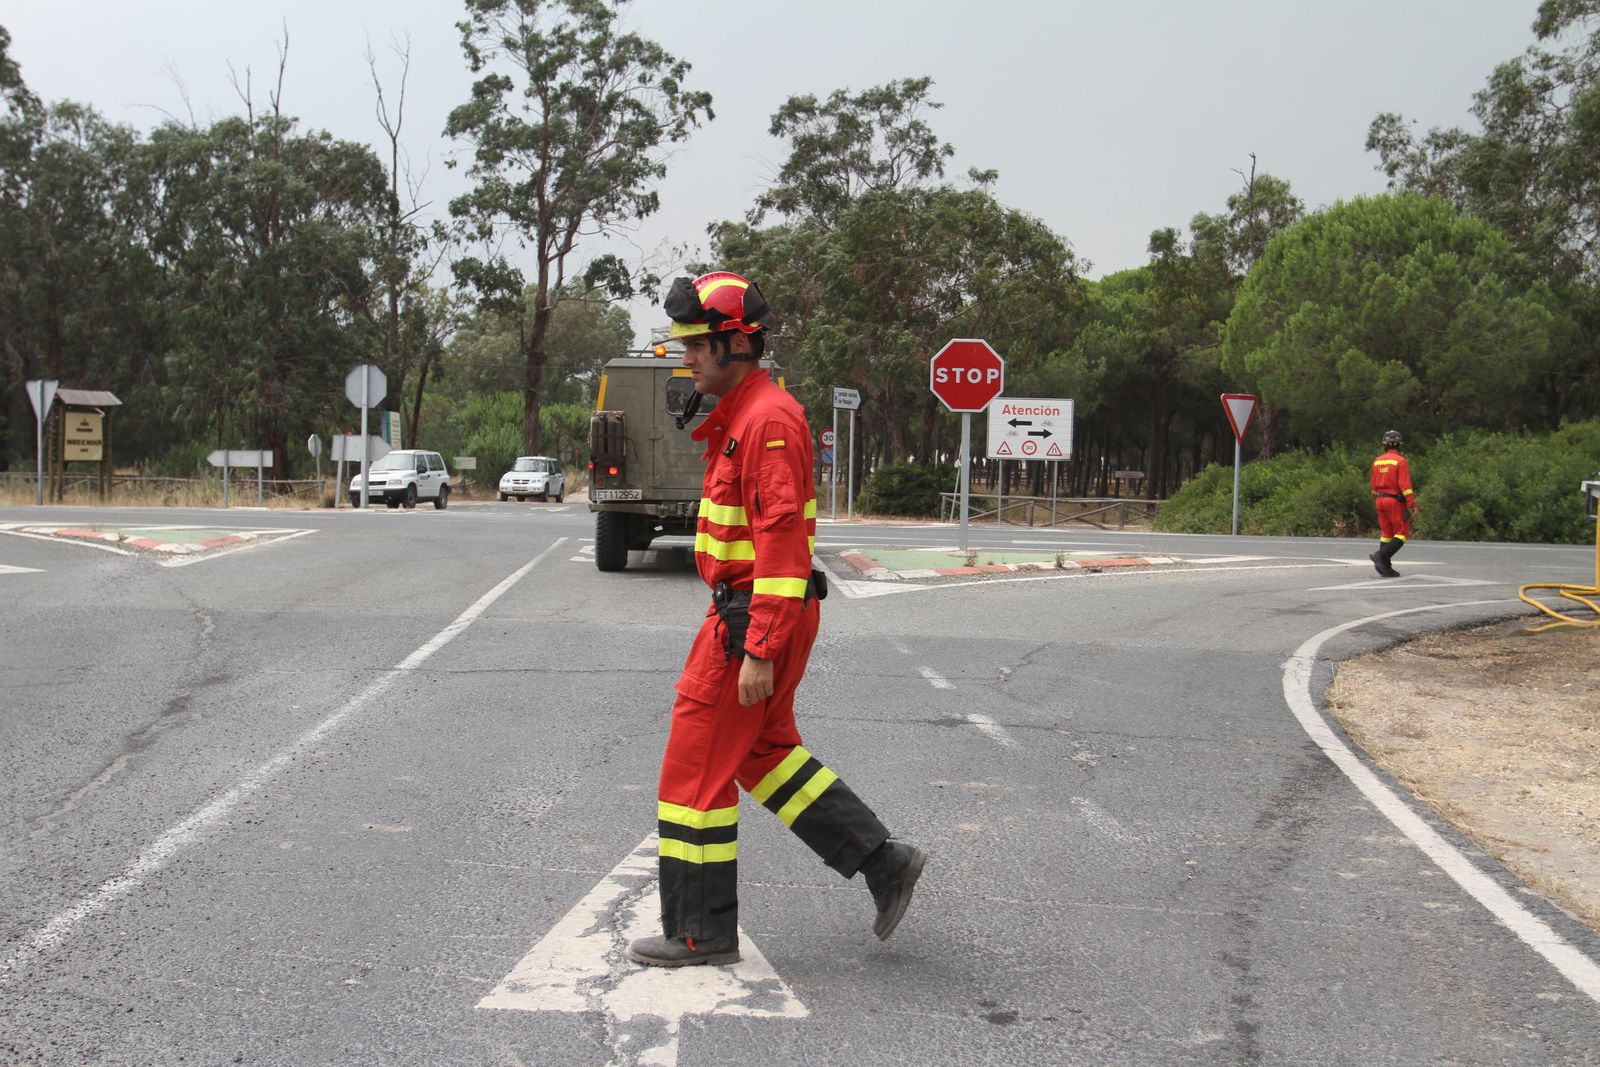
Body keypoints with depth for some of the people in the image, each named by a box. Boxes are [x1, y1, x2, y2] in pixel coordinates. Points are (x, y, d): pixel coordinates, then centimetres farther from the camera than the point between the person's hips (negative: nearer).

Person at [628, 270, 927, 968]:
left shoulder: (768, 420, -19)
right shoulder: (740, 415, 14)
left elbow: (781, 538, -24)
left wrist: (759, 651, -26)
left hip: (757, 619, -10)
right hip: (745, 613, 10)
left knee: (695, 766, -2)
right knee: (765, 753, 19)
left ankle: (701, 932, 9)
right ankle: (881, 860, 21)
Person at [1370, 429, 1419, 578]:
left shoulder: (1377, 461, 7)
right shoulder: (1400, 461, -13)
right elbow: (1405, 485, -19)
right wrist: (1412, 504, -17)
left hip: (1381, 500, 7)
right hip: (1396, 501, -7)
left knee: (1387, 534, 10)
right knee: (1402, 535, 0)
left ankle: (1386, 568, 6)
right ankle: (1381, 555, -19)